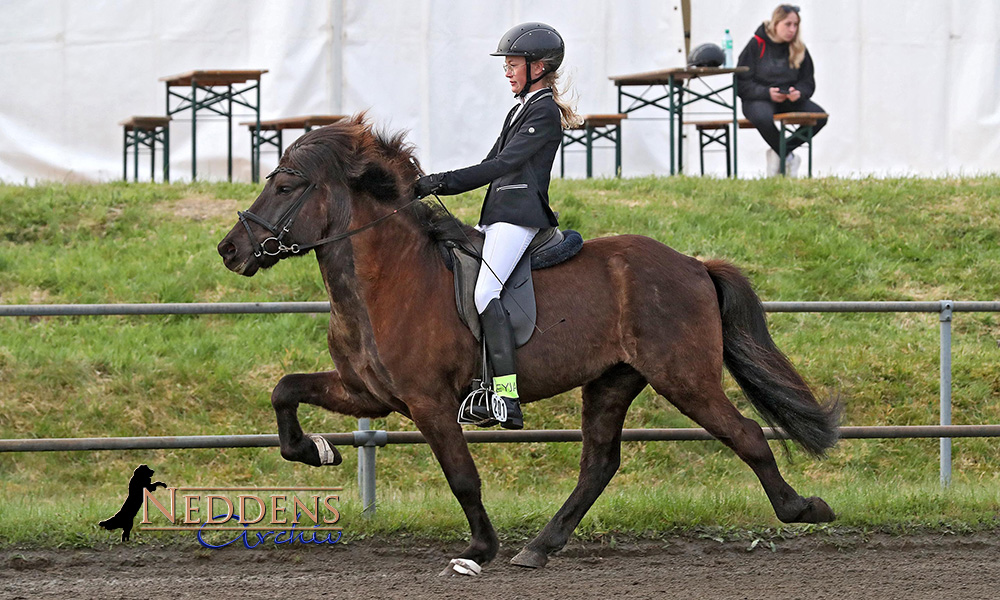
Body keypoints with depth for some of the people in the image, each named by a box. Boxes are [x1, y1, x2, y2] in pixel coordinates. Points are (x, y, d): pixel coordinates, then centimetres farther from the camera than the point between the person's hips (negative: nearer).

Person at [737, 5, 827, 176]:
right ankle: (788, 158, -17)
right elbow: (742, 83, -7)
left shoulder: (799, 50, 7)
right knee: (763, 117, -40)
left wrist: (798, 93, -16)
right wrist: (767, 93, -23)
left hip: (790, 99, 5)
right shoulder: (757, 45, -5)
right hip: (758, 98, -4)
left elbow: (808, 83, 8)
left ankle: (779, 152, -9)